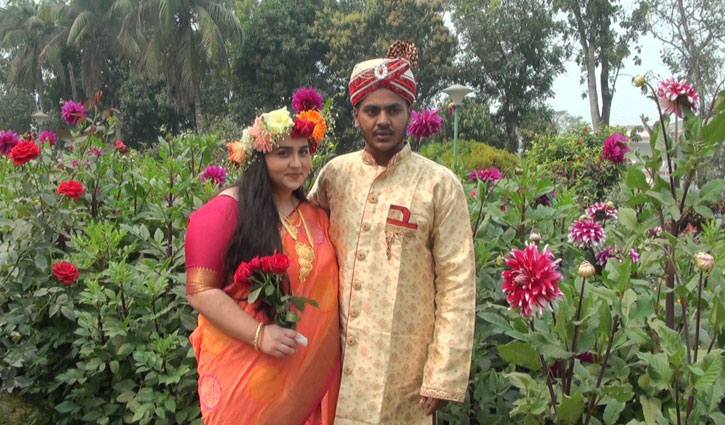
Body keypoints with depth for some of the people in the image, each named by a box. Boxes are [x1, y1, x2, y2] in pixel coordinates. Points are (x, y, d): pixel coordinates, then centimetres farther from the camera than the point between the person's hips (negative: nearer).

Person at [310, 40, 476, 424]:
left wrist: (445, 376, -11)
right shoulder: (334, 174, 2)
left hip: (402, 368, -3)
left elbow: (458, 285, -8)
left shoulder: (439, 185, -8)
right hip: (338, 357, 3)